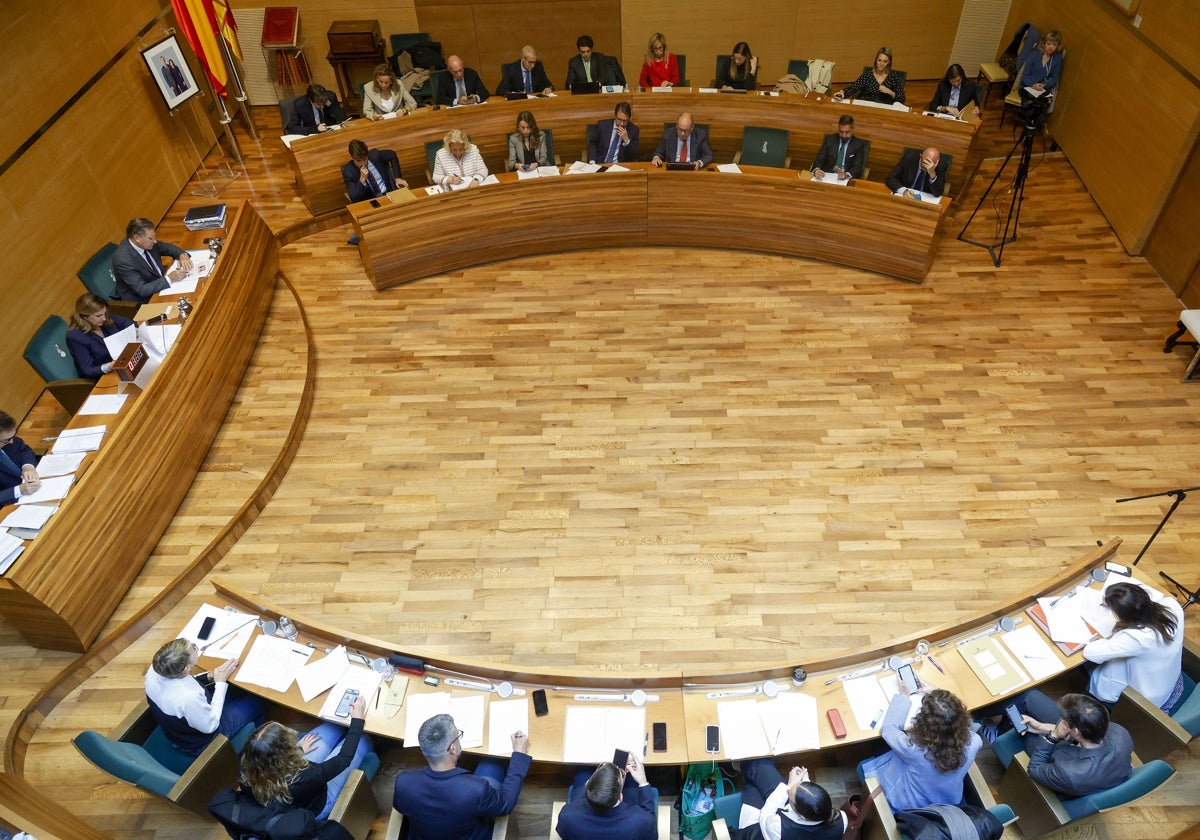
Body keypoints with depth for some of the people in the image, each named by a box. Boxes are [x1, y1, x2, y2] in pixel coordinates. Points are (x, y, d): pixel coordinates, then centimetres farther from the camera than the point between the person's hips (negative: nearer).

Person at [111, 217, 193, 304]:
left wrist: (182, 255, -13)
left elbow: (167, 247, 9)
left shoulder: (146, 242, -9)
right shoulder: (123, 259, -28)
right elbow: (142, 290, -29)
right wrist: (170, 278, -33)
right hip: (142, 301, -8)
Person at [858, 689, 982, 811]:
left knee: (865, 767, 17)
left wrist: (903, 697, -8)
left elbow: (887, 728, -18)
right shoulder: (972, 743, -31)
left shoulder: (913, 748, -39)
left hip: (911, 806, -4)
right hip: (952, 803, 4)